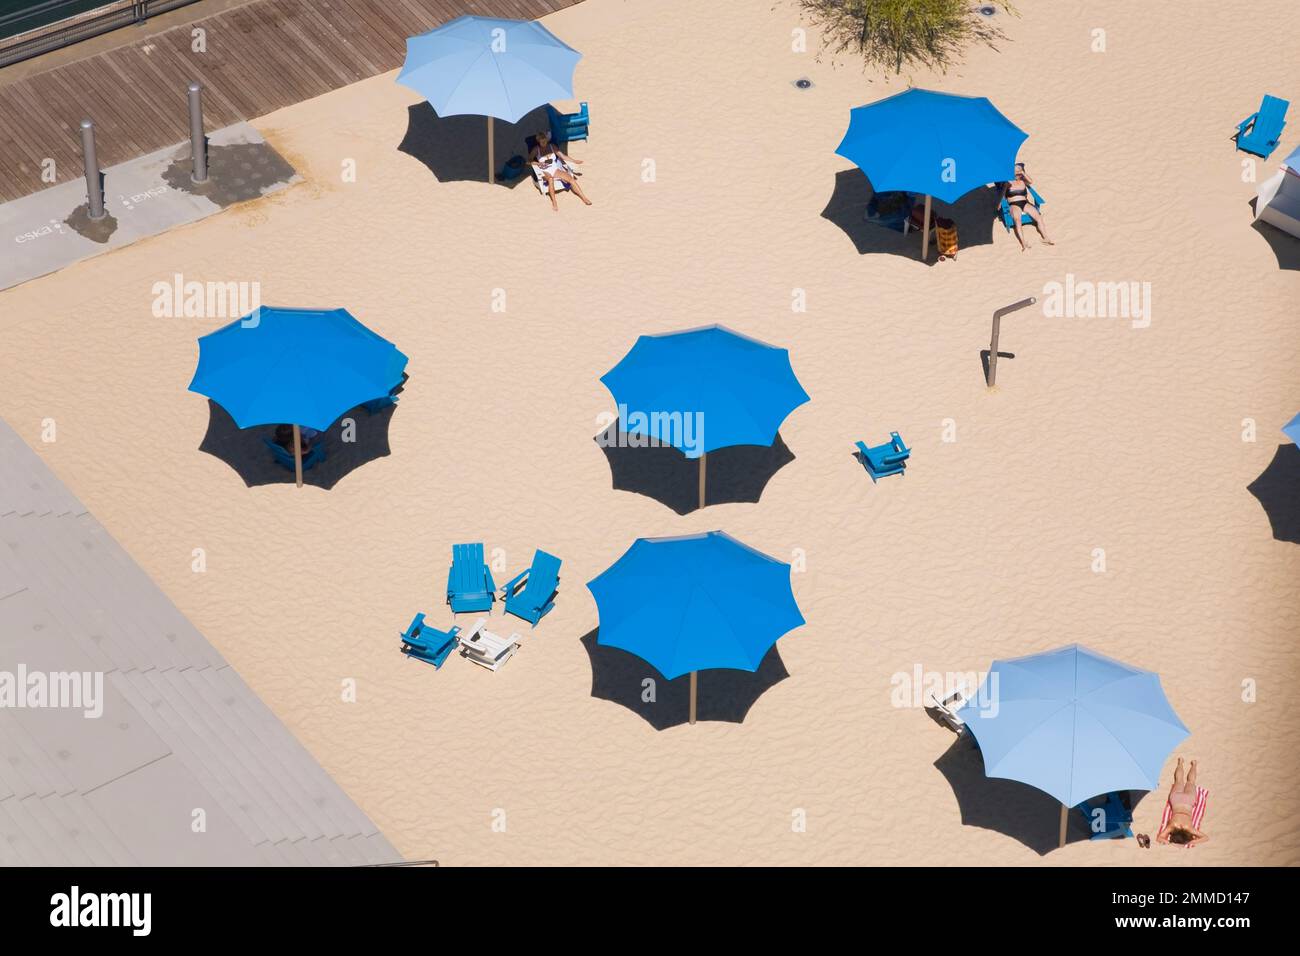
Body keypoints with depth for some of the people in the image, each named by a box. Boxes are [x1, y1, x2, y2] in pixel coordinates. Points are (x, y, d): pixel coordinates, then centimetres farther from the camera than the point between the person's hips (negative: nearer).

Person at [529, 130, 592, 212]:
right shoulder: (536, 149, 3)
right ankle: (554, 202, -39)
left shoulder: (552, 146, 10)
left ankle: (584, 198, -20)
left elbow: (562, 156, 12)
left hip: (555, 169, 3)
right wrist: (538, 163, -16)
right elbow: (529, 161, -1)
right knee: (550, 178, -40)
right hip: (545, 172, -3)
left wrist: (574, 161, 4)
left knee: (570, 178, -20)